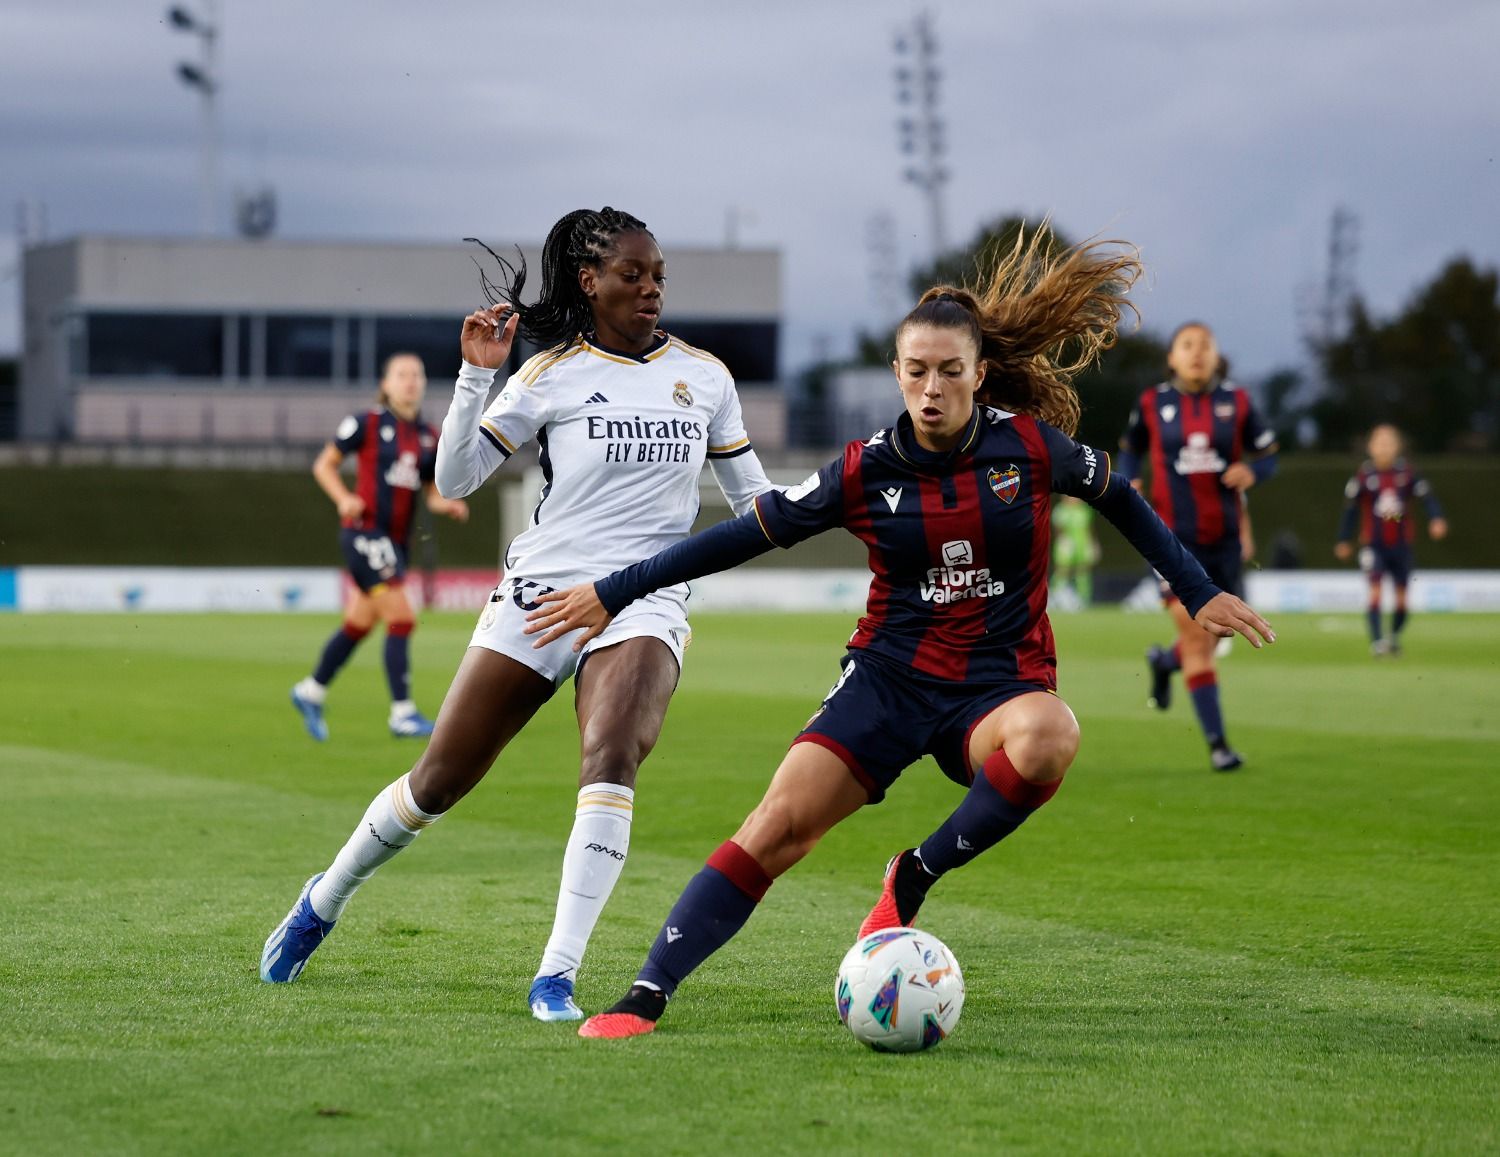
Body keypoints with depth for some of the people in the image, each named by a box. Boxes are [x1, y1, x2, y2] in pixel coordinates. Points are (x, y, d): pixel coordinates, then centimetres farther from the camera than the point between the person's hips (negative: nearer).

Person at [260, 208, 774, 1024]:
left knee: (611, 755, -28)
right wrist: (476, 375, -13)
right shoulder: (553, 374, 2)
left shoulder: (705, 376, 11)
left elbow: (753, 499, 20)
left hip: (644, 602, 1)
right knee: (441, 779, 4)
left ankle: (557, 976, -27)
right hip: (540, 590, -1)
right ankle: (324, 902, 31)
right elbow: (454, 477, -2)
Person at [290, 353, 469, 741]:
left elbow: (432, 493, 16)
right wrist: (344, 499, -13)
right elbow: (324, 465, 3)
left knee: (359, 624, 17)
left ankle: (310, 693, 35)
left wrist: (449, 506, -5)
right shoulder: (366, 424, -5)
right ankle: (402, 713, -10)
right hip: (364, 531, -7)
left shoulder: (429, 437, 10)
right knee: (402, 619, -14)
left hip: (395, 540, 7)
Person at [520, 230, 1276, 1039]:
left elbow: (1117, 499, 13)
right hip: (889, 675, 1)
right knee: (779, 823, -17)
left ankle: (915, 875, -15)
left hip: (1000, 682, 0)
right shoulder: (868, 471, -5)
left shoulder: (1030, 446, -6)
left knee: (1048, 738, -37)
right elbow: (746, 535, 2)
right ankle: (646, 994, -13)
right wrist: (612, 594, 2)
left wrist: (1199, 592, 14)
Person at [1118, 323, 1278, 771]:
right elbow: (1129, 450, 16)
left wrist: (1251, 472, -15)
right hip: (1174, 537, -3)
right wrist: (1130, 485, -4)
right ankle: (1217, 742, -9)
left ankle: (1164, 662, 48)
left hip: (1224, 538, 3)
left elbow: (1267, 455, 7)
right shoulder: (1152, 404, 0)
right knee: (1195, 635, -13)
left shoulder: (1236, 402, 1)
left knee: (1215, 633, 13)